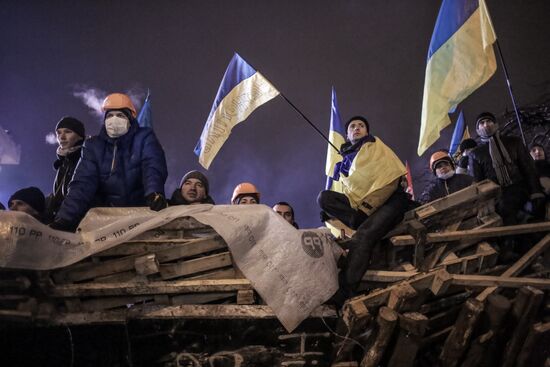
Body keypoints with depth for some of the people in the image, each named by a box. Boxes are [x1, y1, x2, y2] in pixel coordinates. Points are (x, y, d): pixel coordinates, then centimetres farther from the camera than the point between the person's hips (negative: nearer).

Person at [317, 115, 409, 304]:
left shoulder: (375, 146, 9)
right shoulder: (346, 162, 26)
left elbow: (390, 181, -5)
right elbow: (347, 193, 21)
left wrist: (366, 207, -13)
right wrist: (331, 211, 1)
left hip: (389, 200, -6)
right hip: (359, 206, 6)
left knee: (362, 237, -32)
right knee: (324, 196, -14)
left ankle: (342, 295, -35)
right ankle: (365, 223, -27)